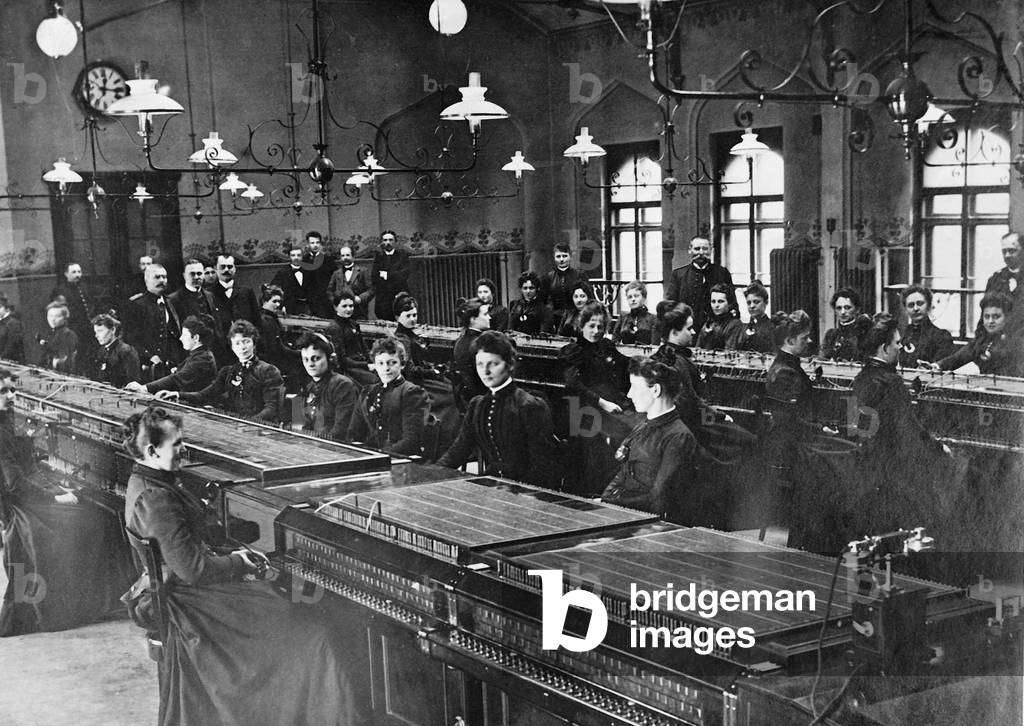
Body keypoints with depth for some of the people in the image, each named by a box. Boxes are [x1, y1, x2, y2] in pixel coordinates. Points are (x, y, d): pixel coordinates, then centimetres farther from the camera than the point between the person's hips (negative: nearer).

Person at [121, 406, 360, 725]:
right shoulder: (155, 499, -25)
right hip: (194, 602, -11)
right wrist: (238, 563, -10)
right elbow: (192, 568, -26)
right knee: (317, 634, -11)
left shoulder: (145, 484, 9)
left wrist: (230, 555, 8)